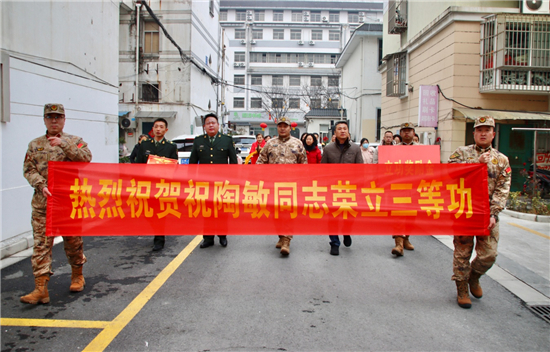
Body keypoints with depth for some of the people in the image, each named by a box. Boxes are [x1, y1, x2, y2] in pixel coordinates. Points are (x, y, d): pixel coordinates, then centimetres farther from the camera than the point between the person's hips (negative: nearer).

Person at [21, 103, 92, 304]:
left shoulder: (75, 141, 6)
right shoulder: (35, 145, 12)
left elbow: (86, 158, -12)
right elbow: (28, 170, 6)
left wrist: (64, 144, -20)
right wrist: (41, 185, -11)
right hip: (42, 203, 2)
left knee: (73, 240, 9)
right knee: (41, 243, -2)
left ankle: (77, 276, 28)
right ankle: (41, 288, 1)